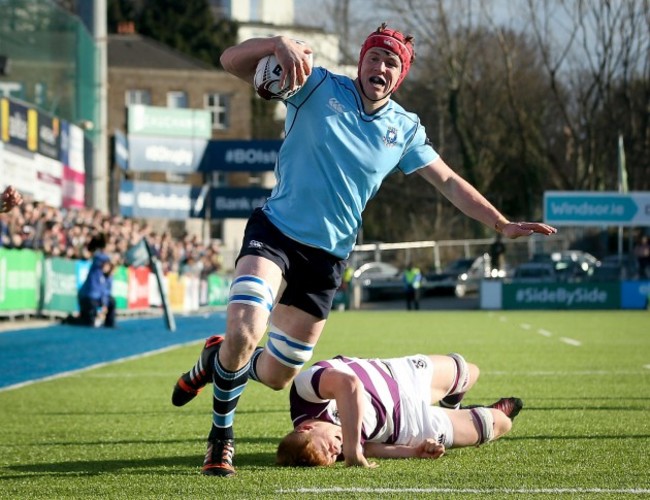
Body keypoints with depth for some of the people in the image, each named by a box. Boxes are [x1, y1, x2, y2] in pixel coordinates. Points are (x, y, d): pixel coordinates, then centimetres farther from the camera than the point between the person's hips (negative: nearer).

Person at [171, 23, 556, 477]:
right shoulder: (318, 87, -5)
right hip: (275, 233, -4)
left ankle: (218, 361, 42)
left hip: (328, 257, 4)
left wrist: (501, 224, 2)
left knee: (276, 376, 6)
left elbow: (449, 182, 13)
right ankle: (222, 435, -2)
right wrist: (279, 44, -31)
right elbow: (231, 61, -11)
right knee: (244, 333, -28)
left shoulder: (405, 129, 6)